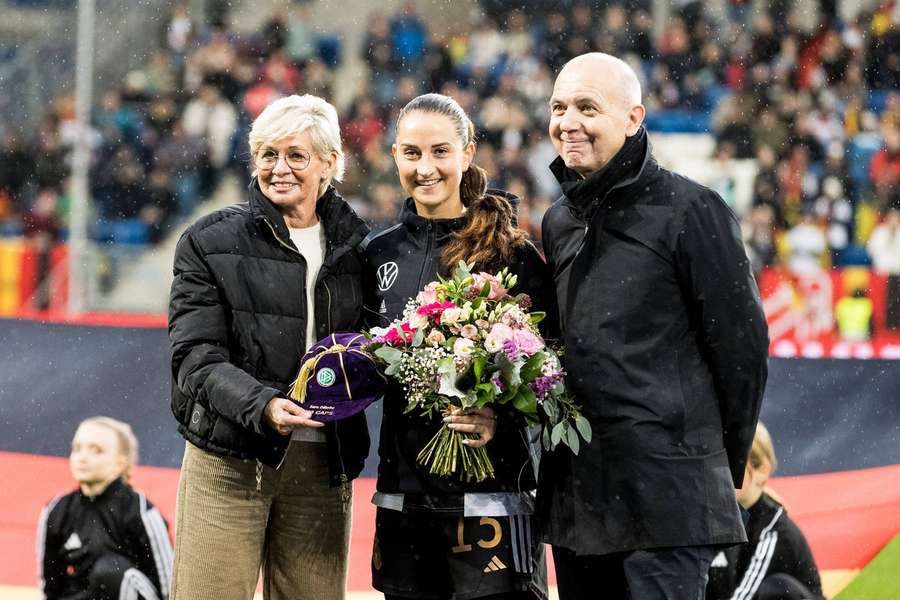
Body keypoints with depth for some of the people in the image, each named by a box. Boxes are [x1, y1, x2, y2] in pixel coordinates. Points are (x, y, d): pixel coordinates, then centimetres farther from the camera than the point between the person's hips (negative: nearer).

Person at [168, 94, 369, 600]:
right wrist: (262, 406, -23)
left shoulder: (356, 246, 10)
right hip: (229, 462, -2)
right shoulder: (211, 242, 2)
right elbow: (196, 358, -6)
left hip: (323, 465, 2)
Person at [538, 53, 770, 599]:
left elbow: (743, 345, -5)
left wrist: (720, 466, 1)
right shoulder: (559, 223, 15)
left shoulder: (690, 211, -6)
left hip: (666, 497, -7)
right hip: (574, 494, 7)